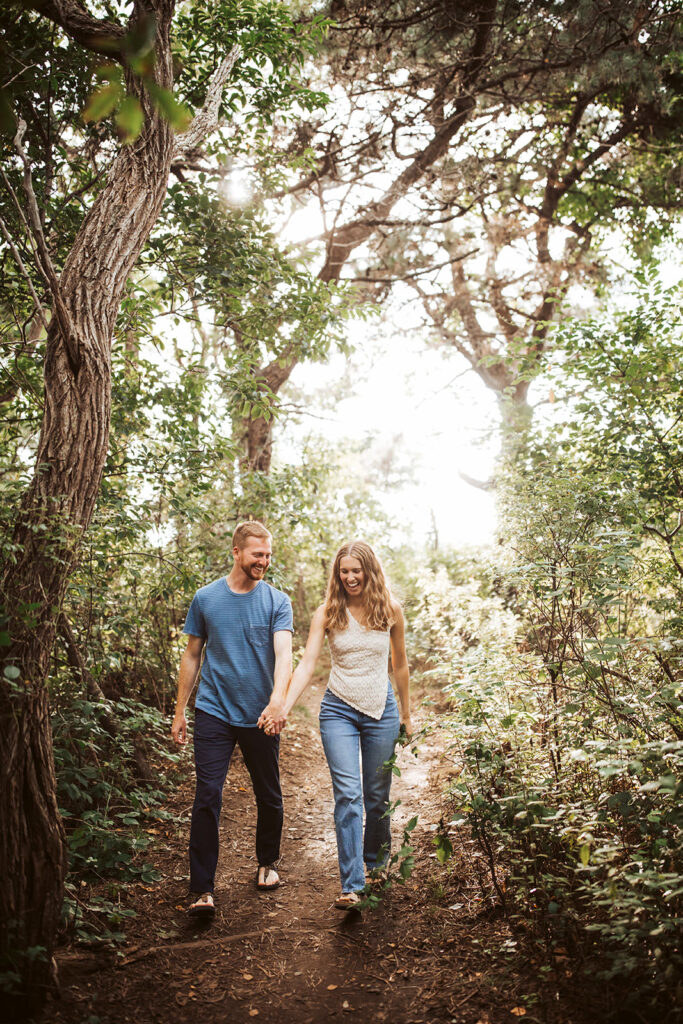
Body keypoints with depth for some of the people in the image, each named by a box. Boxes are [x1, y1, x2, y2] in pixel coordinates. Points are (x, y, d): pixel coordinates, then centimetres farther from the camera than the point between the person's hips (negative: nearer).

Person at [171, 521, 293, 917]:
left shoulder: (277, 602, -2)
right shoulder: (206, 598, 2)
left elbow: (283, 653, -15)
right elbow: (192, 655, 9)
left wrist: (278, 698, -33)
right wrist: (180, 711, 8)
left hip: (260, 715, 1)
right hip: (214, 712, 0)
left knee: (269, 795, 13)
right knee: (208, 795, -7)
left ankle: (268, 862, 37)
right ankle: (203, 889, 2)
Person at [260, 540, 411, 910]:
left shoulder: (390, 609, -1)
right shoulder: (328, 613, -5)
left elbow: (400, 665, 10)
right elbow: (306, 664, -12)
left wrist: (406, 713, 16)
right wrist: (283, 707, -26)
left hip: (381, 711, 1)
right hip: (339, 711, -1)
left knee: (377, 795, 11)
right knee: (347, 794, -11)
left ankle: (376, 863, 35)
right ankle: (352, 886, -8)